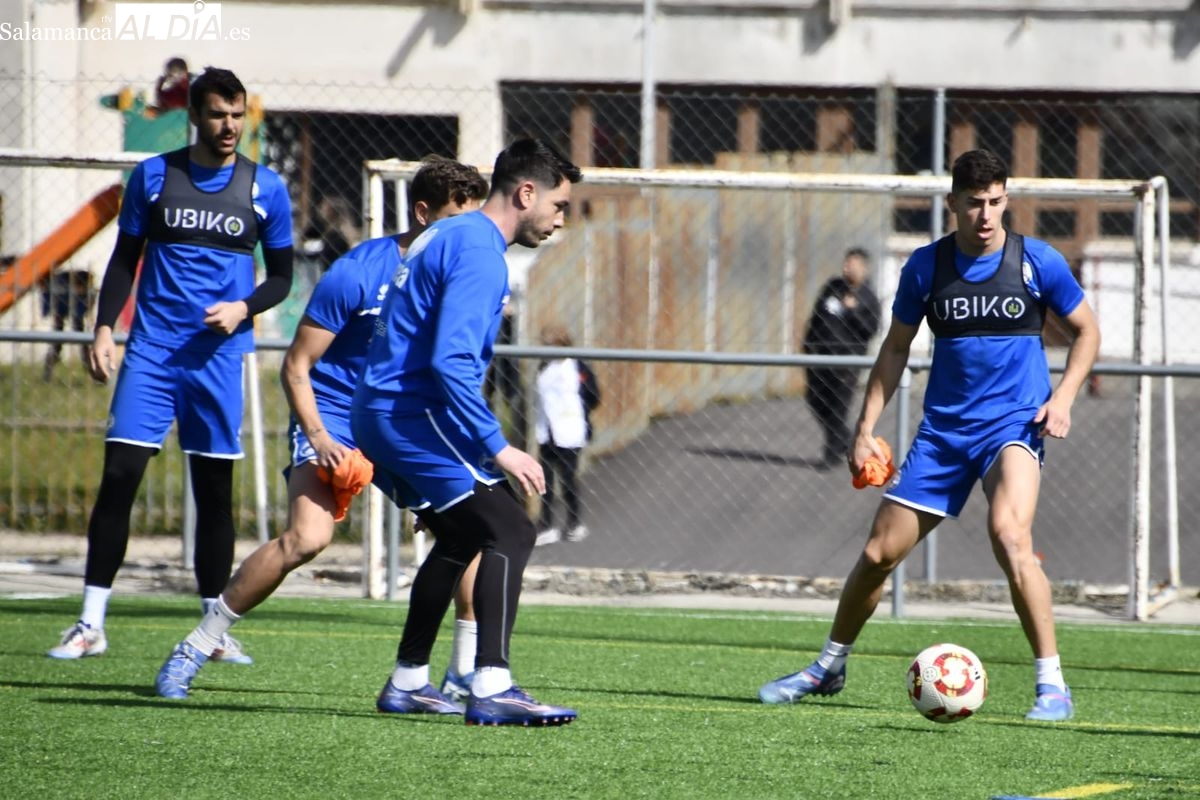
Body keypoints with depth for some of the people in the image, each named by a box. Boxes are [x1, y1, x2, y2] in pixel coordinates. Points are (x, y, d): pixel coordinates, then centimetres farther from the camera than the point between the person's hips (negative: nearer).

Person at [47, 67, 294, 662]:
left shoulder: (265, 189, 4)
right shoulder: (152, 177, 4)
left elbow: (281, 276, 10)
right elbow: (124, 260, 10)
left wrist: (243, 308, -8)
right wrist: (104, 328, -1)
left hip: (219, 355, 1)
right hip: (151, 348, 0)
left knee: (214, 490, 4)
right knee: (119, 475, -10)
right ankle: (90, 624, -6)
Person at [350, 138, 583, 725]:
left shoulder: (447, 237, 18)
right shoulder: (479, 252, -15)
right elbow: (450, 359, -25)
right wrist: (499, 449, -24)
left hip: (381, 414, 11)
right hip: (415, 416, -11)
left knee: (463, 539, 25)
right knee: (509, 530, -17)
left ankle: (407, 683, 32)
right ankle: (491, 688, -27)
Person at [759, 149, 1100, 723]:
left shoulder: (1038, 262, -5)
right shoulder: (926, 266, 1)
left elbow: (1086, 331, 8)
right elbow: (895, 348, 12)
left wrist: (1063, 397, -7)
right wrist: (866, 427, 6)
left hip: (1014, 423, -3)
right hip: (943, 430, 4)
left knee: (1008, 534, -30)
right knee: (878, 553, 5)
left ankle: (1052, 686, -24)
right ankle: (829, 668, 29)